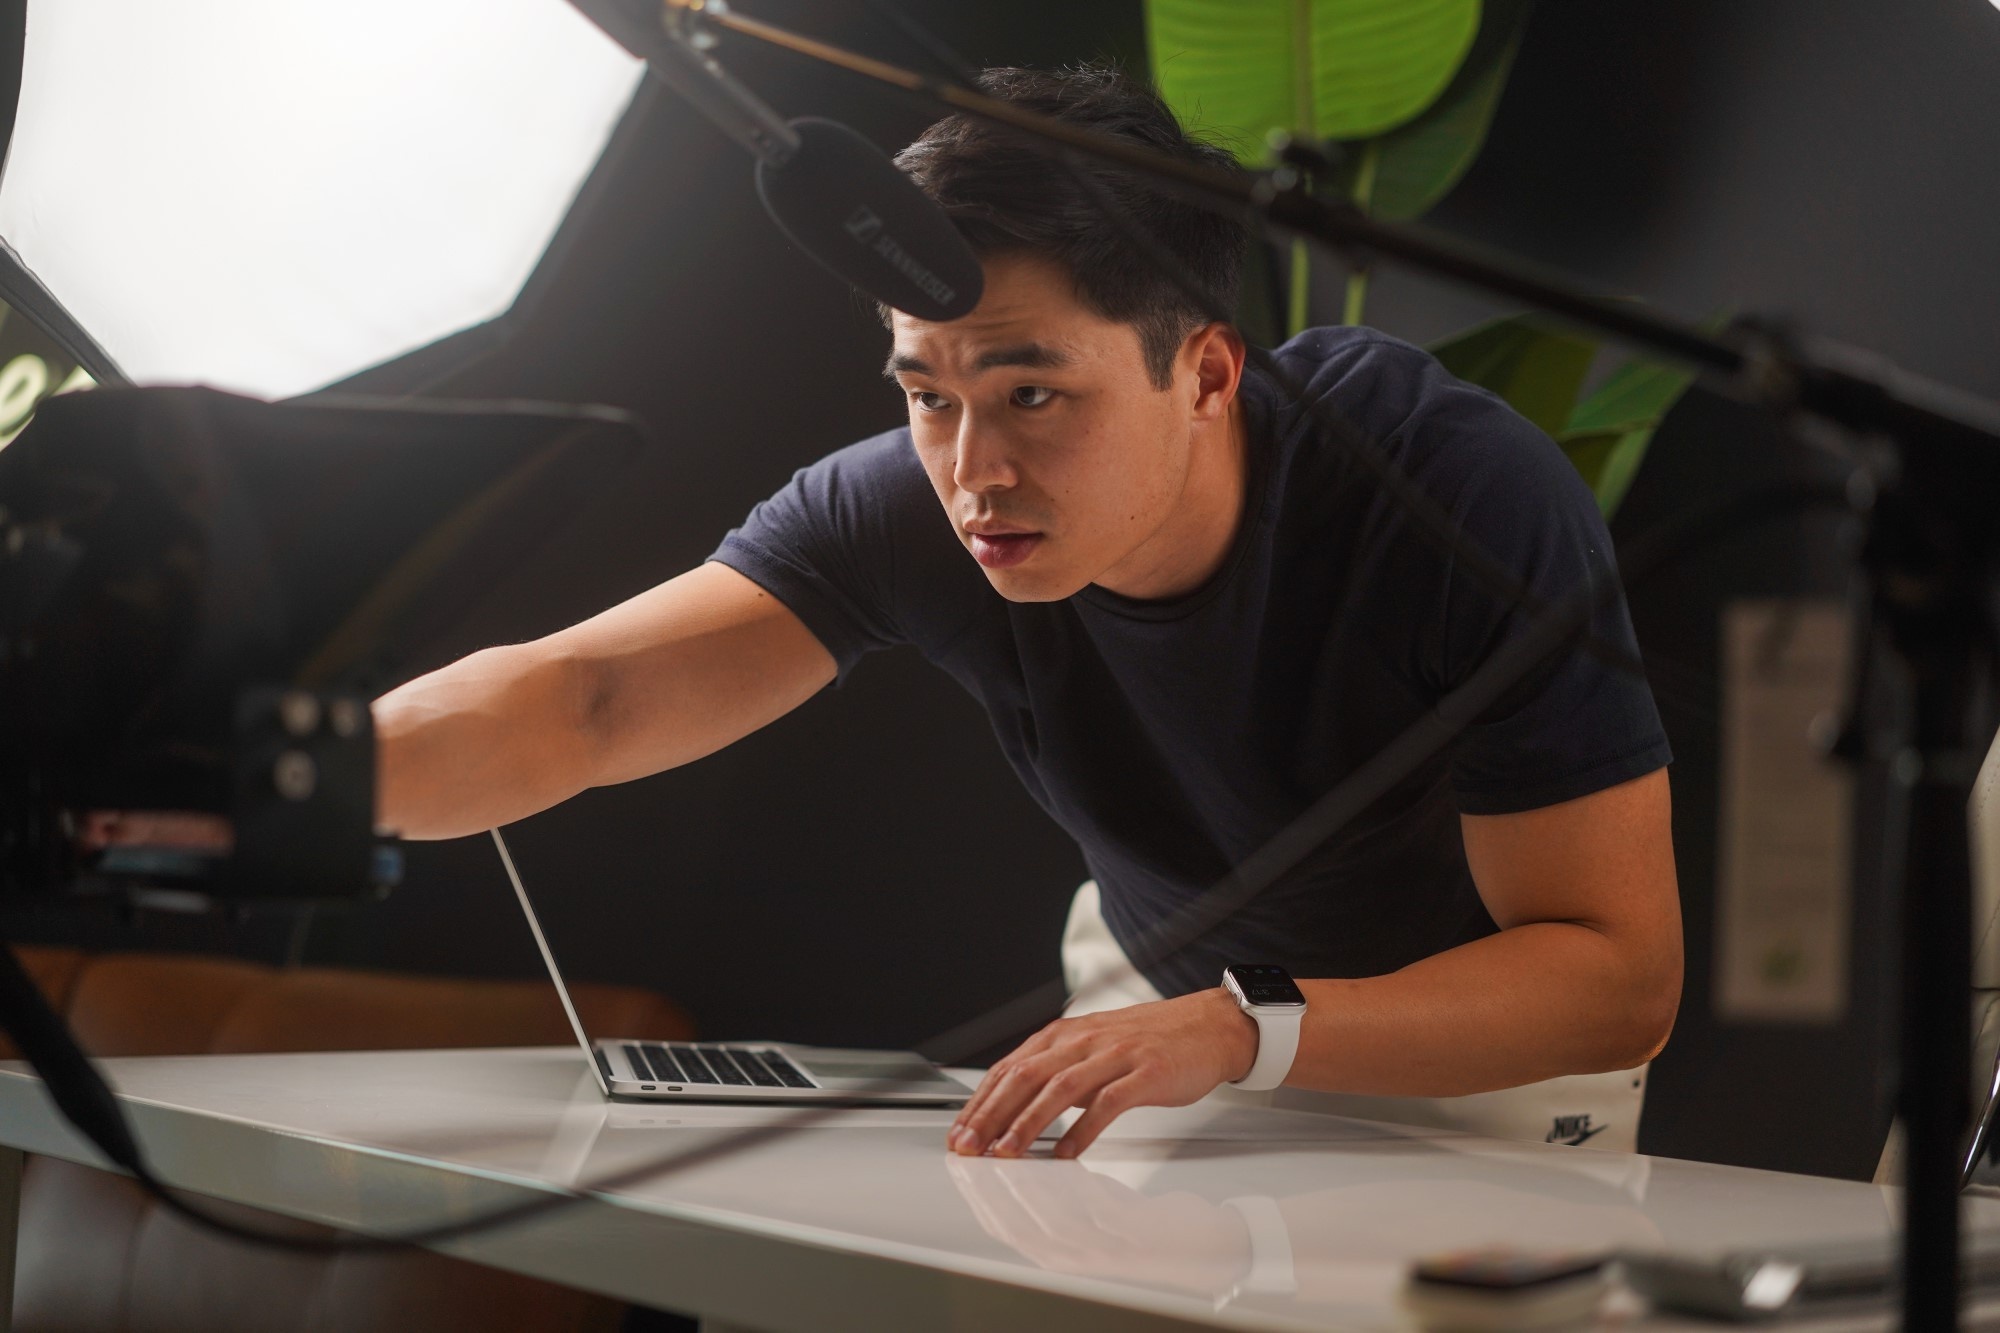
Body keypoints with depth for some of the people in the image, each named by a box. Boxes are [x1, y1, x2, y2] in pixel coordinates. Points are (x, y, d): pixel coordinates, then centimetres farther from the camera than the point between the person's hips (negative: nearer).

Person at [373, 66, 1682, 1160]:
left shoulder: (1476, 498, -33)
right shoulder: (909, 511, -24)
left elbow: (1623, 982, -33)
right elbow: (580, 703, -31)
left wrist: (1242, 1031, -47)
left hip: (1486, 1046, -3)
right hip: (1168, 988, 3)